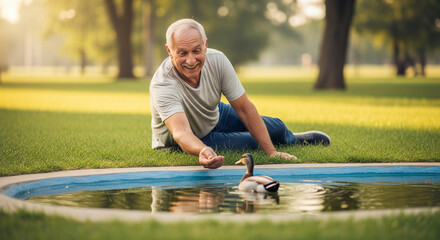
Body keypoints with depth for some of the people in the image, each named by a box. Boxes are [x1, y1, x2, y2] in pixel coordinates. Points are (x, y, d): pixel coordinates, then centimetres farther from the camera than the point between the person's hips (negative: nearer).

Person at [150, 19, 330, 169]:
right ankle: (294, 141, 19)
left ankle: (292, 140, 42)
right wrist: (202, 151, -76)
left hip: (215, 116, 5)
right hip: (185, 142, -5)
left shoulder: (217, 61, -25)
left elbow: (244, 108, -18)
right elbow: (181, 132, -53)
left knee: (277, 128, 3)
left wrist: (271, 152, -23)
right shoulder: (162, 86, -39)